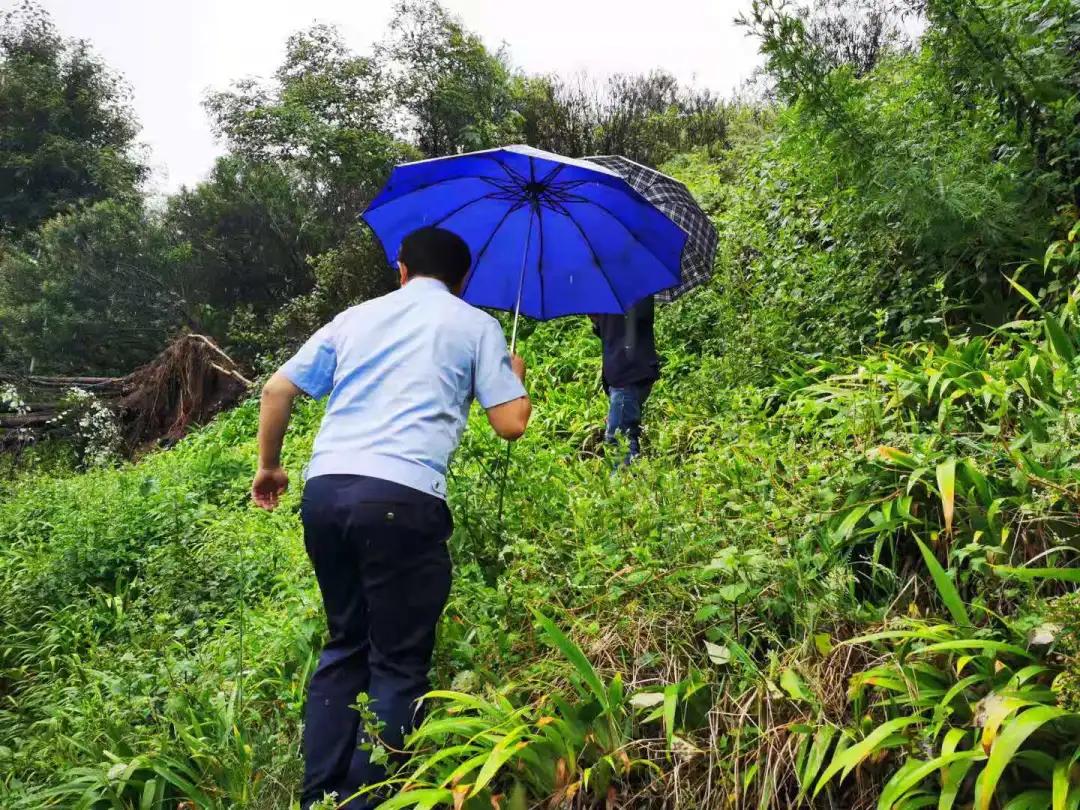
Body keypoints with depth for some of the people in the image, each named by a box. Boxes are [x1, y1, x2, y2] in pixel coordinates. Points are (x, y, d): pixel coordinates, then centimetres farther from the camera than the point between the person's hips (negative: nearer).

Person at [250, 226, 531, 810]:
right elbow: (511, 424, 5)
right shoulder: (476, 325, 12)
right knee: (399, 663, 5)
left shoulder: (355, 317, 22)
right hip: (402, 499, -5)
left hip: (324, 491, 5)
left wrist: (269, 465, 31)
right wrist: (516, 376, 26)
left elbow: (277, 391, 17)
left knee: (345, 644, 19)